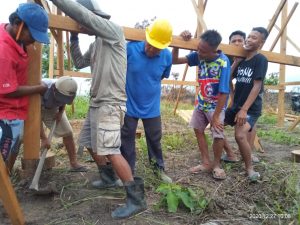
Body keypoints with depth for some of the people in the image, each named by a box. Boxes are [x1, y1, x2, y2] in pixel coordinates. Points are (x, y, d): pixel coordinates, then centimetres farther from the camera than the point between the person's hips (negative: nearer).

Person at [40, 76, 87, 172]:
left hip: (53, 109, 4)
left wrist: (60, 112, -17)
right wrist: (44, 139, -37)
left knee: (68, 133, -2)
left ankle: (74, 163, 10)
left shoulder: (65, 91, -27)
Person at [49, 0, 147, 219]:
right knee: (90, 143, 19)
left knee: (111, 151, -15)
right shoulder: (96, 44, 17)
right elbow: (79, 63, 28)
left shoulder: (114, 30, -8)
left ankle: (136, 198, -6)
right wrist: (74, 38, 22)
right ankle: (108, 177, 39)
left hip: (110, 104, -10)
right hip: (96, 103, 10)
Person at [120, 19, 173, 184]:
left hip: (152, 107, 2)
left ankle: (159, 168, 38)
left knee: (155, 139, 16)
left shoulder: (167, 56, -11)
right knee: (127, 140, 11)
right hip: (129, 105, -1)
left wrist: (149, 84, 7)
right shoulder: (130, 48, -20)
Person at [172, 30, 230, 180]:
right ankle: (206, 163, 25)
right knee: (198, 129, 10)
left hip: (216, 105, -5)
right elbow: (175, 61, -5)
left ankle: (216, 165, 17)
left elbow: (224, 92, -25)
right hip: (201, 102, 6)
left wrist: (216, 116, -21)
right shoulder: (198, 56, -11)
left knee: (218, 135, -10)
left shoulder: (223, 62, -26)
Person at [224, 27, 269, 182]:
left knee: (240, 135, -27)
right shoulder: (241, 60, 9)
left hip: (251, 108, -8)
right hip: (236, 105, 8)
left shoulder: (260, 60, -11)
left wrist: (244, 110, -24)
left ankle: (249, 168, -3)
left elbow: (257, 87, -19)